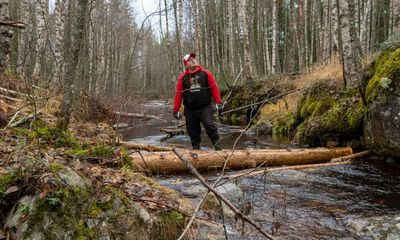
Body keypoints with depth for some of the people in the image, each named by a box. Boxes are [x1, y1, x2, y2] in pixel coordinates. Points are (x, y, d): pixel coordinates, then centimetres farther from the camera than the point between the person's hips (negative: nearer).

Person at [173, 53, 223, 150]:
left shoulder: (205, 73, 2)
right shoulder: (182, 77, 5)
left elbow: (214, 88, 1)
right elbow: (178, 94, 6)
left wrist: (218, 103, -5)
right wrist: (176, 110, 4)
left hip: (205, 107, -2)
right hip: (190, 110, 2)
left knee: (209, 126, -16)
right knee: (192, 131, 7)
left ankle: (218, 147, -7)